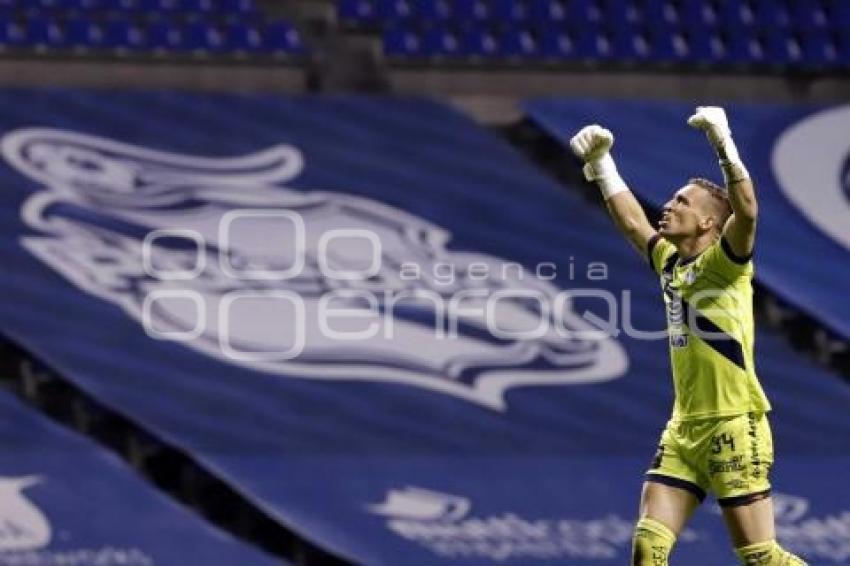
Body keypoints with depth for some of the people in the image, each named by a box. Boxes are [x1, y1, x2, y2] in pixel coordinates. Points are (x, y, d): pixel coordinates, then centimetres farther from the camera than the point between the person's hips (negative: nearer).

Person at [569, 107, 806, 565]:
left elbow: (746, 211, -25)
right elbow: (631, 222, 26)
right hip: (684, 429, 7)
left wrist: (722, 143, -30)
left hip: (734, 427, -7)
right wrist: (600, 164, 20)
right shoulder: (670, 261, 13)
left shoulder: (722, 262, -7)